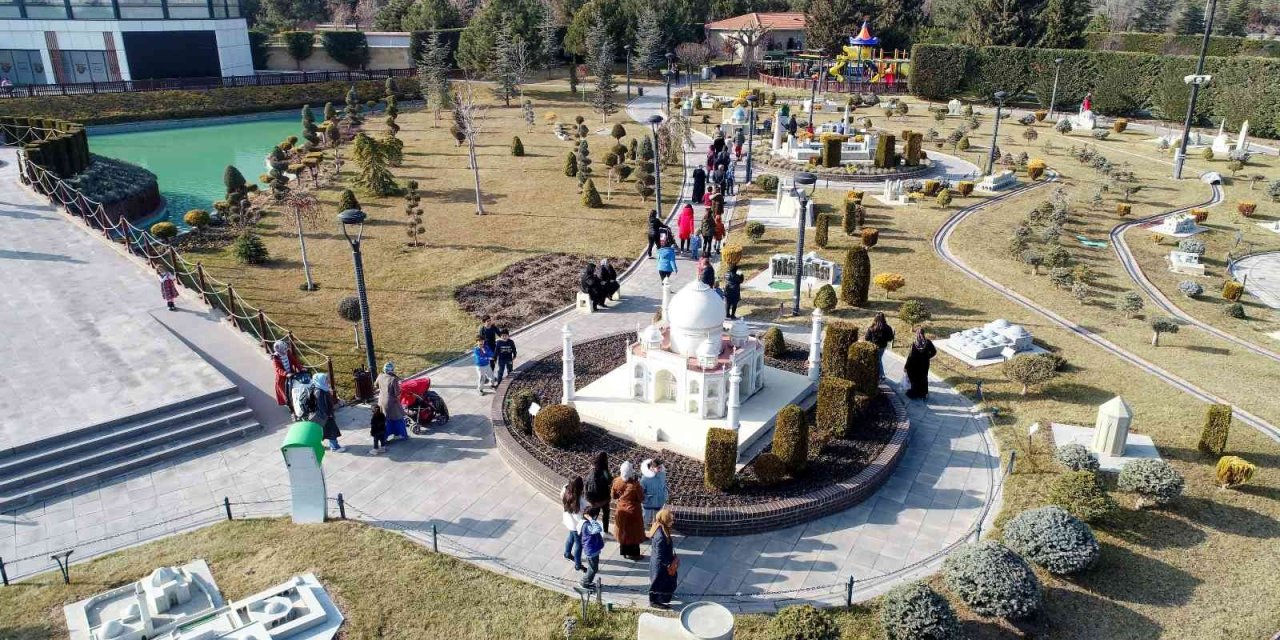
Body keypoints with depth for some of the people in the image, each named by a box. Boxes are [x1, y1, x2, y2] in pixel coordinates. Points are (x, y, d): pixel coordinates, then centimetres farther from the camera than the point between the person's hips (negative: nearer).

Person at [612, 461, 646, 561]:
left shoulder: (617, 481, -15)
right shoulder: (635, 484, -28)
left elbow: (613, 496, -1)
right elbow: (641, 499, -17)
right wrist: (641, 490, -1)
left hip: (622, 511, 4)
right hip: (633, 512, -4)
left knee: (623, 531, 21)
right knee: (634, 533, 13)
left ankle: (624, 552, 35)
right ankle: (634, 554, 25)